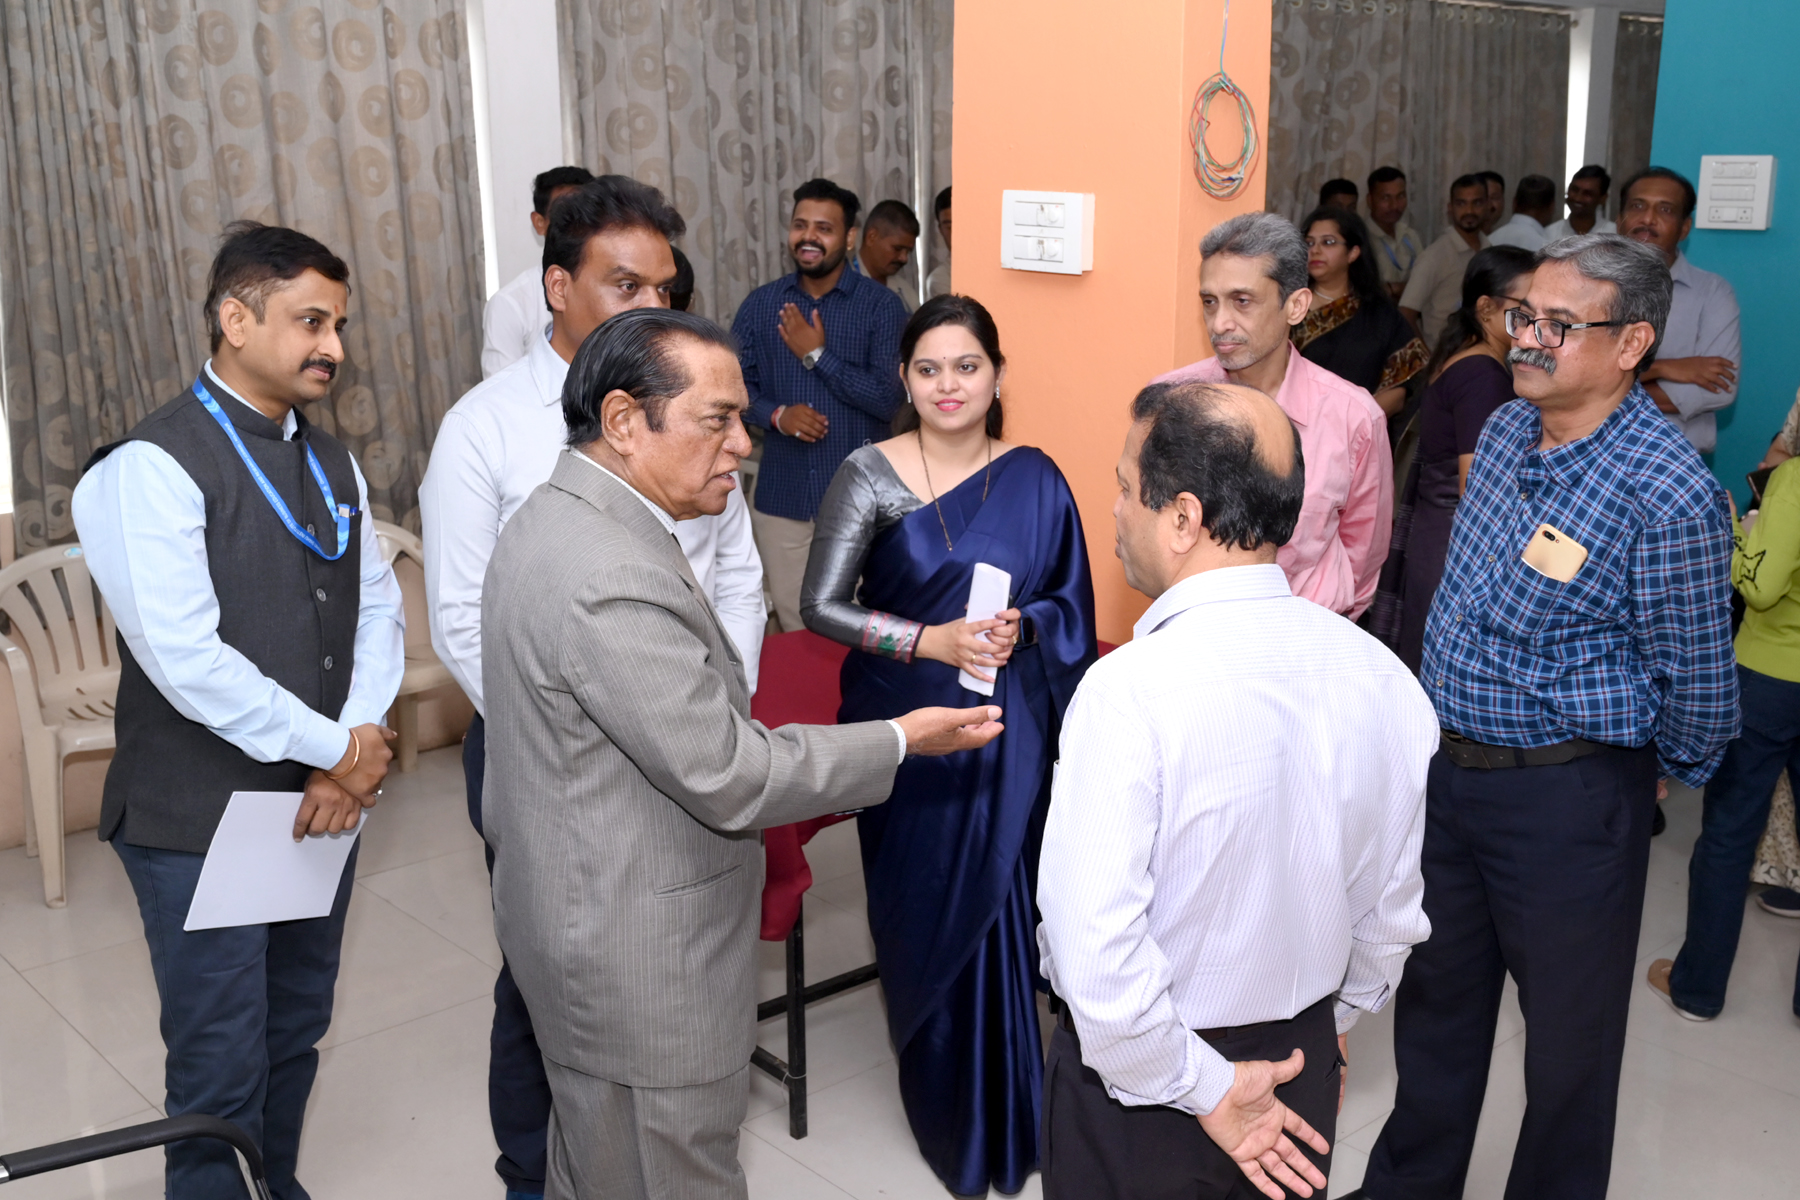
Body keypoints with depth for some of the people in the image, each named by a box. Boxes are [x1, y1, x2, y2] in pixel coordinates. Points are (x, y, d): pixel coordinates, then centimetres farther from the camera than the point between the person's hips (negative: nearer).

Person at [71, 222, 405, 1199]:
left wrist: (360, 746, -10)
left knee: (295, 1041, 20)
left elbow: (377, 607, 6)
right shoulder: (153, 467, -15)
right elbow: (186, 657, -22)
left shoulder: (330, 462, 9)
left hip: (323, 801, 7)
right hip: (201, 823, -7)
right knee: (222, 1068, 5)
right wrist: (336, 749, -16)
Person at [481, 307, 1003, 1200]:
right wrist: (899, 741, -15)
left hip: (577, 917, 10)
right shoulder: (612, 578, -28)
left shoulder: (552, 521, 5)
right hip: (642, 965, -10)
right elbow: (728, 777, -24)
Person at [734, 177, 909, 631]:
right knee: (793, 627, 13)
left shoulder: (881, 305, -7)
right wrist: (776, 414, -13)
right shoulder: (761, 304, 4)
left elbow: (888, 399, -15)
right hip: (782, 496, 3)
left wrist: (817, 354, -15)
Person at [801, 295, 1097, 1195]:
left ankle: (1006, 1112, 28)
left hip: (1010, 739, 1)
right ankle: (944, 1110, 30)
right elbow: (821, 604, -8)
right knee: (925, 914, 8)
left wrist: (1021, 629, -14)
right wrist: (934, 641, -17)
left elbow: (1072, 606, 7)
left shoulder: (1034, 479, 1)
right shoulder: (870, 474, -5)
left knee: (1001, 912, 5)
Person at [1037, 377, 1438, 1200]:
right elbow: (1392, 911, 2)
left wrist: (1206, 1090, -14)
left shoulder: (1131, 691, -27)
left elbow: (1096, 955, -29)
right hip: (1303, 1068, 5)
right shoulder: (1382, 677, -10)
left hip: (1141, 1077, -5)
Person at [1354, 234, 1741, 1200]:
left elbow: (1695, 684, -12)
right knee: (1435, 991, 22)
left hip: (1565, 794, -7)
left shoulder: (1668, 497, -23)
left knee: (1568, 1023, 13)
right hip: (1447, 762, 7)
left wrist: (1654, 776, 4)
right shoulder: (1504, 431, 0)